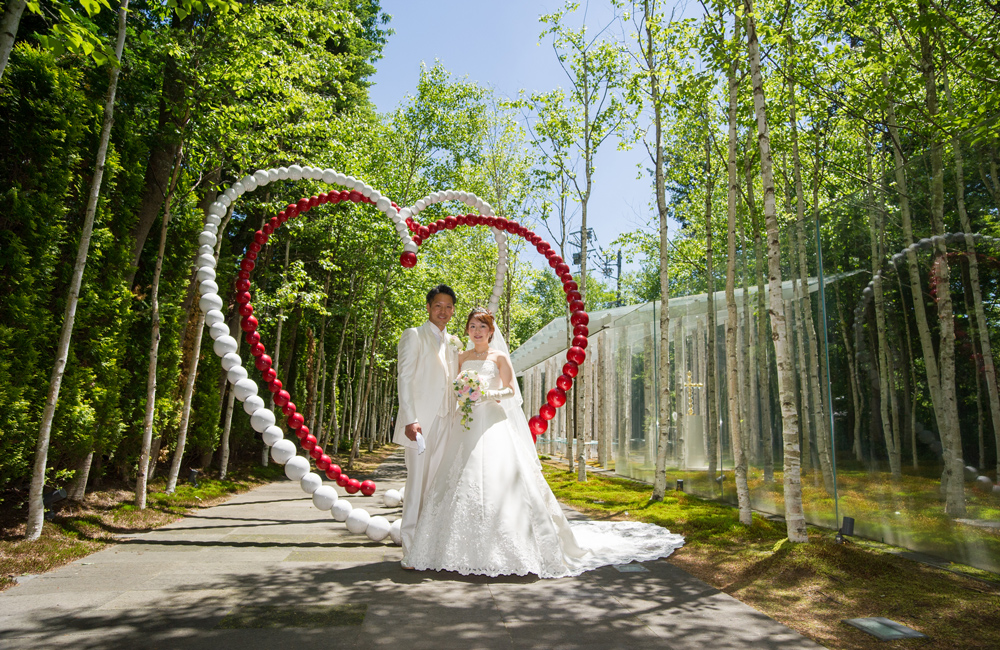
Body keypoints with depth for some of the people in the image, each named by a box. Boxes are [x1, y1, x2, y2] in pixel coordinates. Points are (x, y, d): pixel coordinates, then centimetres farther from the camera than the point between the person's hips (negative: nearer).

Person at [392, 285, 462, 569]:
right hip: (420, 421, -6)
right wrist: (411, 419, -18)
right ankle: (410, 550, 4)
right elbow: (404, 378, -8)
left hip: (446, 420, 6)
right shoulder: (414, 336, 1)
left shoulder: (453, 343, 19)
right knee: (417, 482, -5)